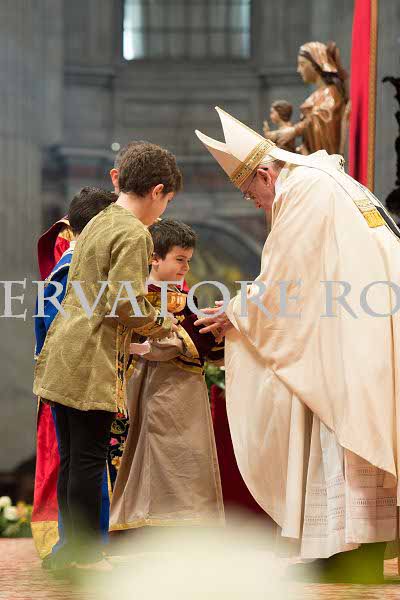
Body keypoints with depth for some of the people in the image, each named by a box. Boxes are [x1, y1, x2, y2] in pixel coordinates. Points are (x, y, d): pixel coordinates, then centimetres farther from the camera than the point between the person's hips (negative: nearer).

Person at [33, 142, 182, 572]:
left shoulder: (99, 222, 17)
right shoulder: (133, 234, -12)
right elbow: (126, 302, -19)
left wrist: (136, 336, 21)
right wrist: (160, 326, -2)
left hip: (62, 356, 9)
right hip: (93, 362, -9)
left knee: (71, 459, 12)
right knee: (89, 459, -3)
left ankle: (74, 549, 18)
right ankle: (87, 554, 1)